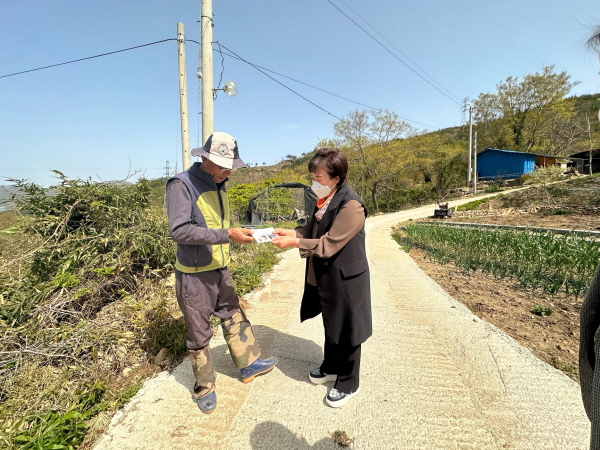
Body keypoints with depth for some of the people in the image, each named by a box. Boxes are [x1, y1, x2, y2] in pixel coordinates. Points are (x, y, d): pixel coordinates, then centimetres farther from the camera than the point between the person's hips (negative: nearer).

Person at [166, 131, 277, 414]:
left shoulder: (218, 185, 7)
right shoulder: (181, 184, -18)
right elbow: (180, 230, -28)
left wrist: (239, 233, 3)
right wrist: (227, 235, -31)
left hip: (220, 271, 7)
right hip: (194, 276, -7)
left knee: (234, 317, 19)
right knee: (199, 335, 9)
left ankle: (249, 364, 38)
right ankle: (204, 388, 30)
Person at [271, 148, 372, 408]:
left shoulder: (351, 206, -24)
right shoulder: (323, 200, 2)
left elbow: (328, 244, -25)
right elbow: (311, 230, 9)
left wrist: (294, 243, -25)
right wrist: (289, 232, -7)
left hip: (346, 279, -8)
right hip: (325, 276, 8)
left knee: (346, 332, 11)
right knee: (330, 326, 25)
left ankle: (348, 384, 33)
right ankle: (330, 368, 48)